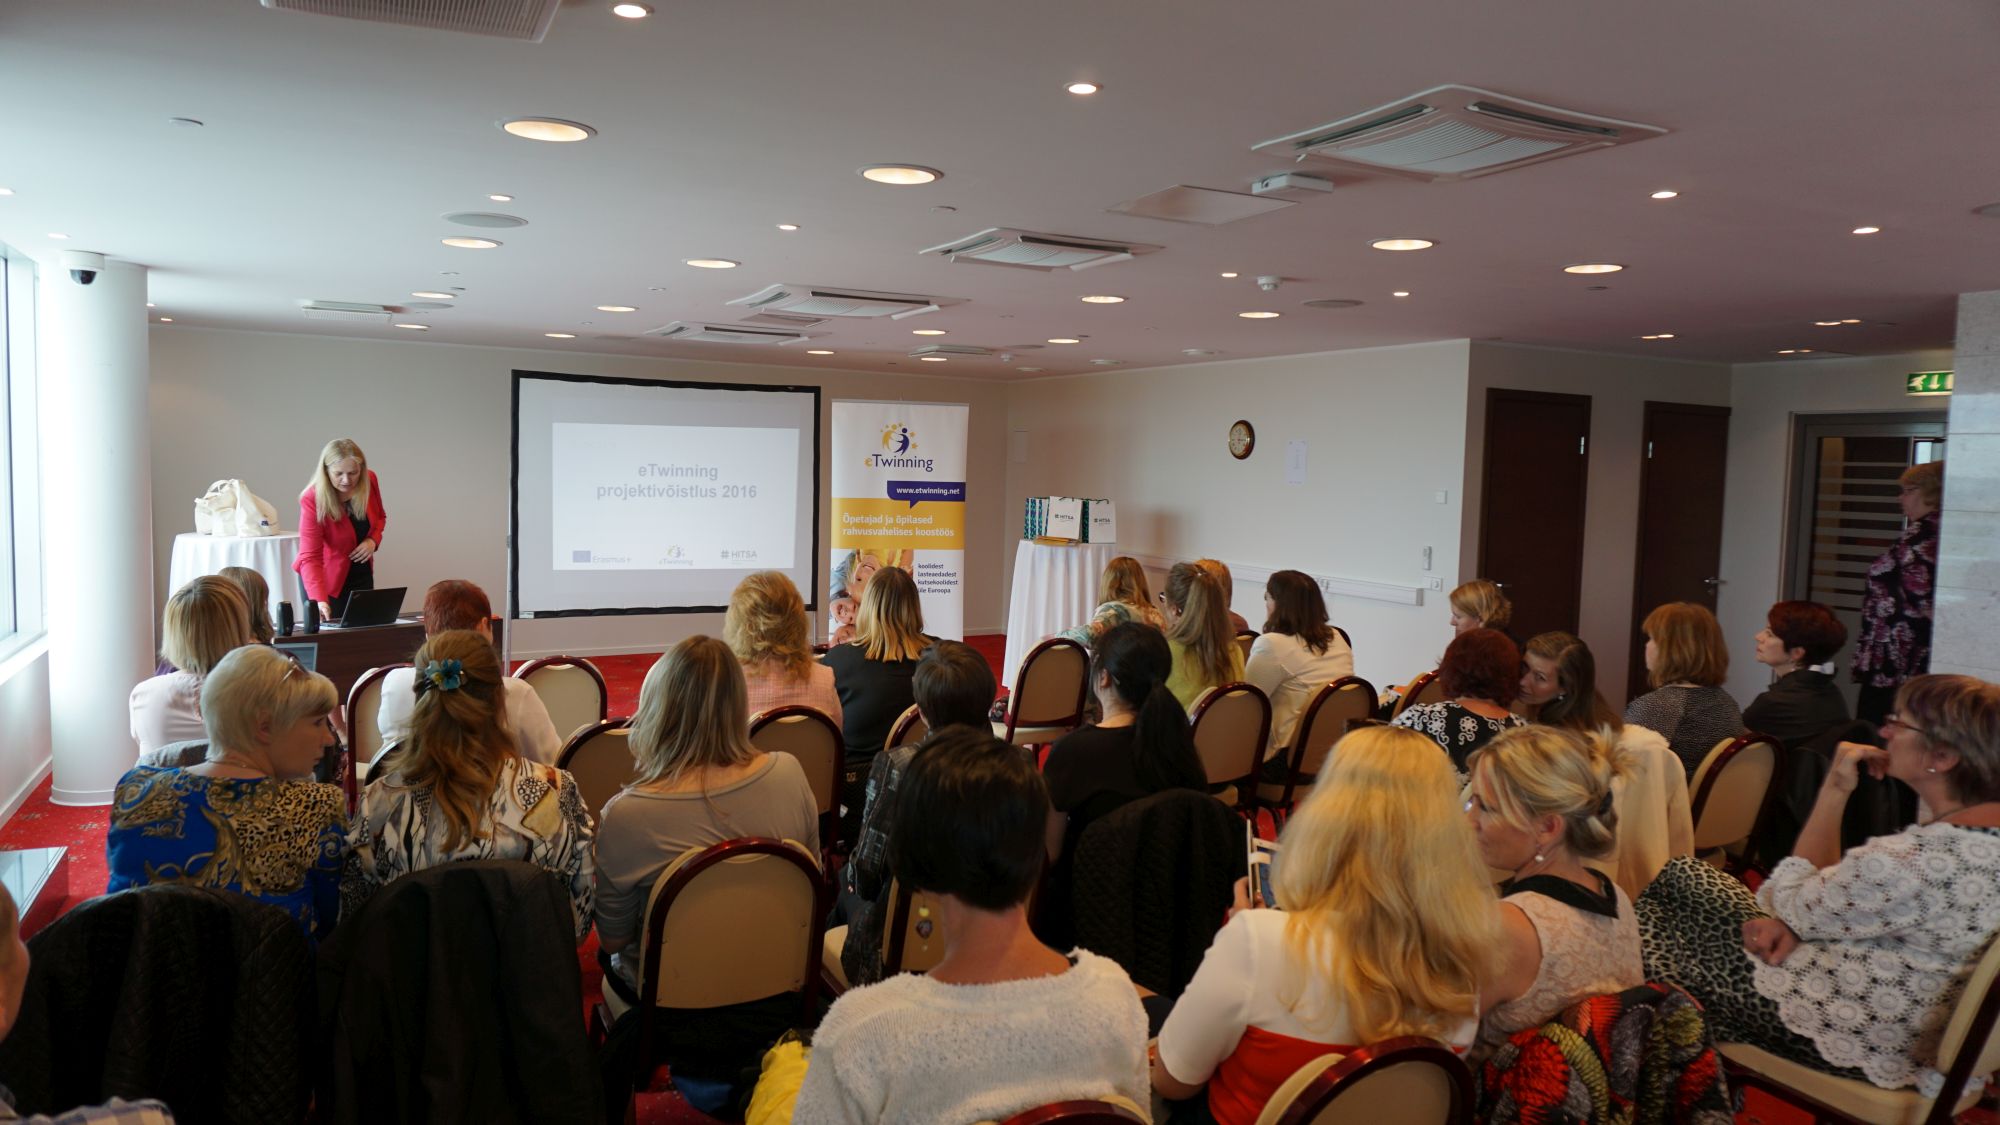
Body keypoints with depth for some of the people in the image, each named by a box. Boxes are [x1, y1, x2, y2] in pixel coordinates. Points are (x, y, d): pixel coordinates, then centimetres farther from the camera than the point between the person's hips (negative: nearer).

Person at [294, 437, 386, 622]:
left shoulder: (369, 481, -12)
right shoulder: (313, 500, -25)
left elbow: (380, 516, 9)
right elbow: (310, 557, -29)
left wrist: (373, 540, -12)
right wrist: (319, 600, -41)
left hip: (361, 573, 4)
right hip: (327, 579, -4)